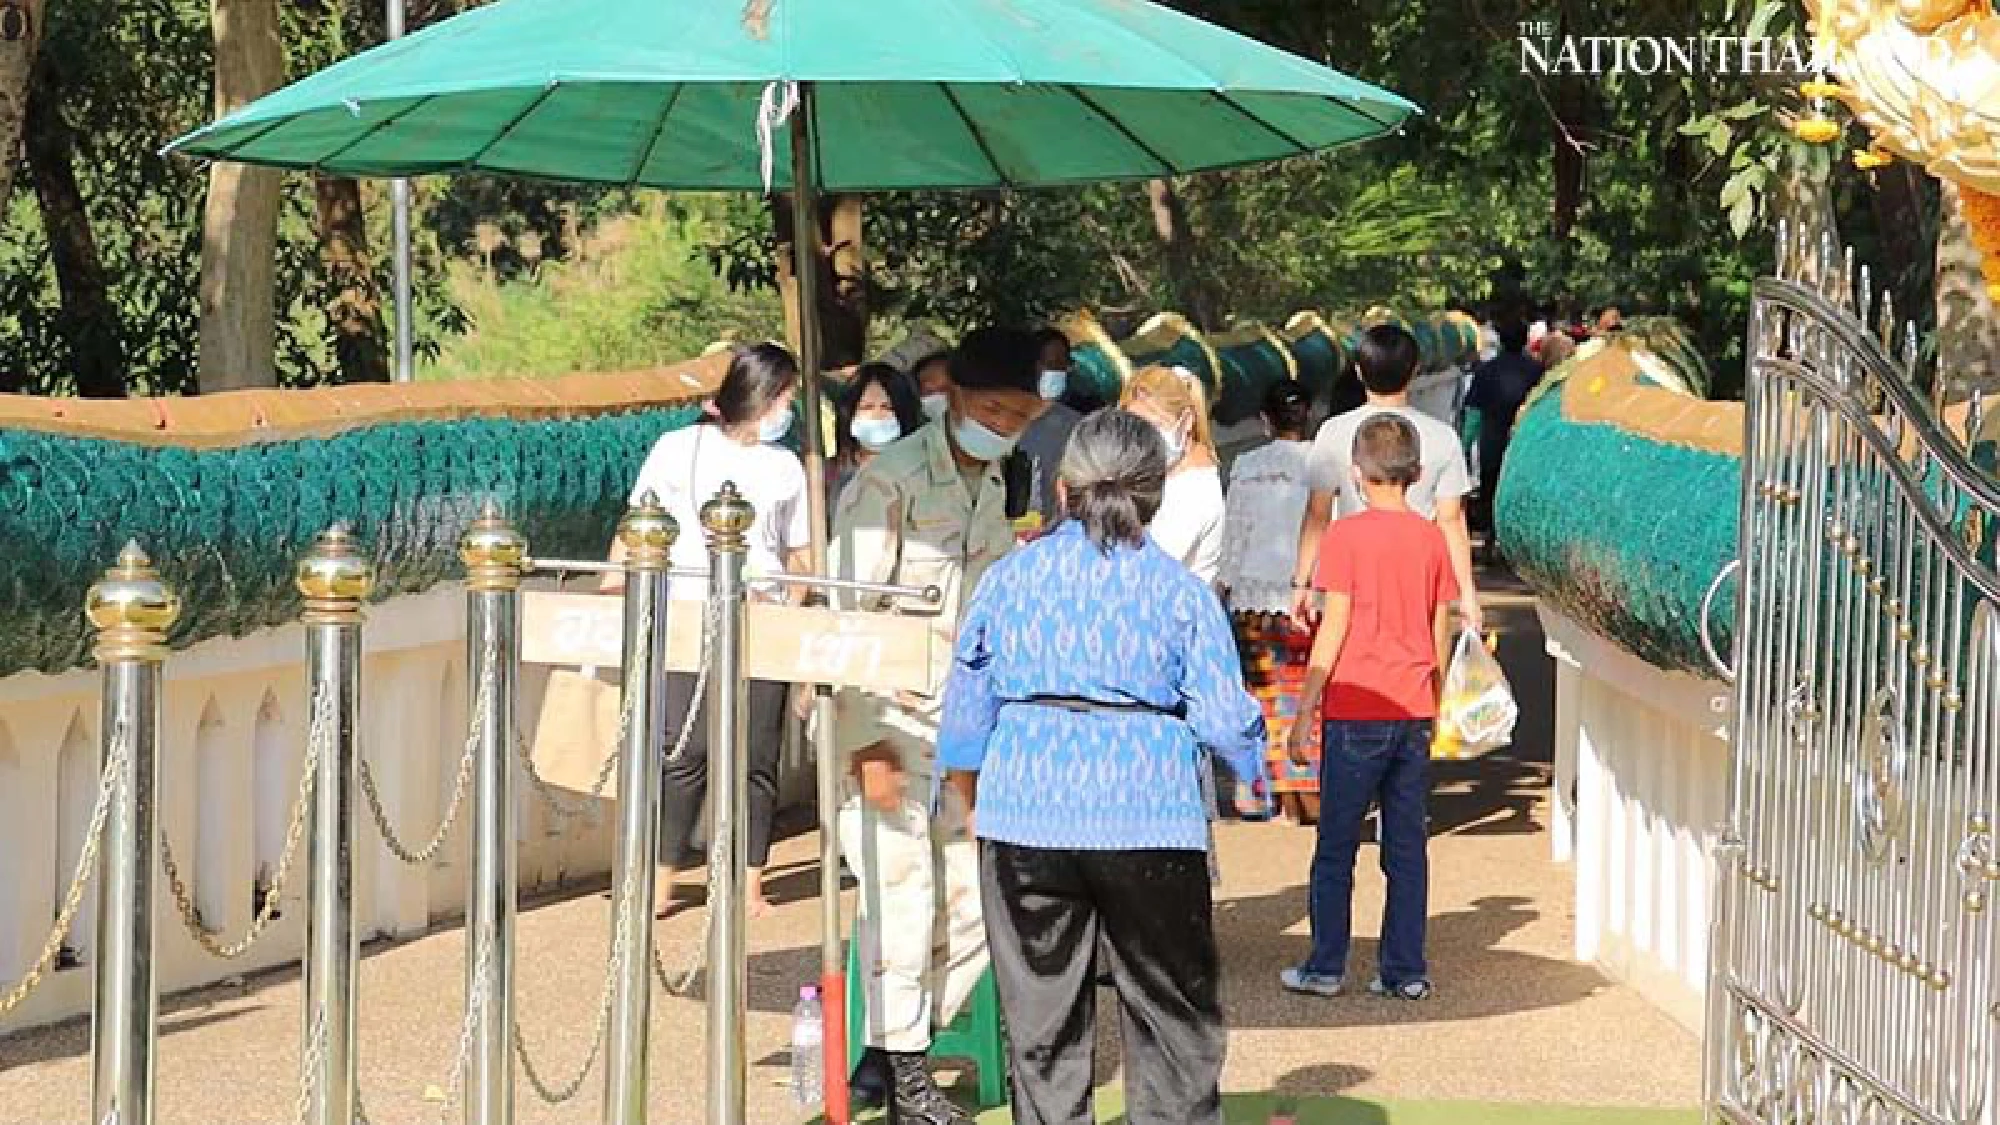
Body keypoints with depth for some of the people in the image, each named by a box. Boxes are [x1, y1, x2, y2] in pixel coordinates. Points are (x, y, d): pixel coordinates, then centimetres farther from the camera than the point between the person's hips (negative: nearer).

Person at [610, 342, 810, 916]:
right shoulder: (680, 449, 6)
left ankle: (750, 885, 6)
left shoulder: (786, 467, 15)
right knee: (685, 754, -8)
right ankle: (659, 886, -2)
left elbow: (797, 552, 16)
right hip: (686, 620, -2)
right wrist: (610, 591, -5)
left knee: (755, 759, -1)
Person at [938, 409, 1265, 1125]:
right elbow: (1224, 718, -6)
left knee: (1041, 1021, 9)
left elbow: (965, 709, 8)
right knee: (1173, 1013, 10)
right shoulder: (1181, 590, -2)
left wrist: (973, 809, 22)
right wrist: (1256, 763, 16)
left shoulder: (1009, 577, 4)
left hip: (1026, 822, 2)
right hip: (1151, 820, -2)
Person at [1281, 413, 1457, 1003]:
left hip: (1356, 713, -4)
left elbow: (1333, 631, -10)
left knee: (1336, 849, 4)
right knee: (1407, 848, 8)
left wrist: (1304, 711, -5)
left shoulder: (1345, 536, -8)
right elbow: (1440, 634, 10)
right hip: (1414, 712, 4)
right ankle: (1405, 971, 9)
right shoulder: (1431, 538, 5)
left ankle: (1325, 968, 7)